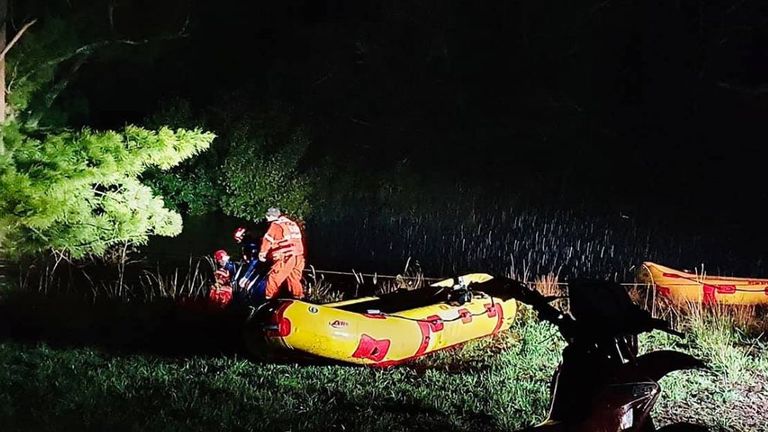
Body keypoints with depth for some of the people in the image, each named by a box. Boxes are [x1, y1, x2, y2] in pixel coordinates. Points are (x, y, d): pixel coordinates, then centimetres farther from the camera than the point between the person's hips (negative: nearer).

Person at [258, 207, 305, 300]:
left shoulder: (276, 225, 0)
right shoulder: (293, 224, 22)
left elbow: (267, 239, -3)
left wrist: (262, 253, 5)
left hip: (285, 258, -7)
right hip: (299, 257, 7)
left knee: (273, 278, -1)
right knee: (294, 279, 18)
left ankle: (268, 297, -1)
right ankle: (299, 296, 20)